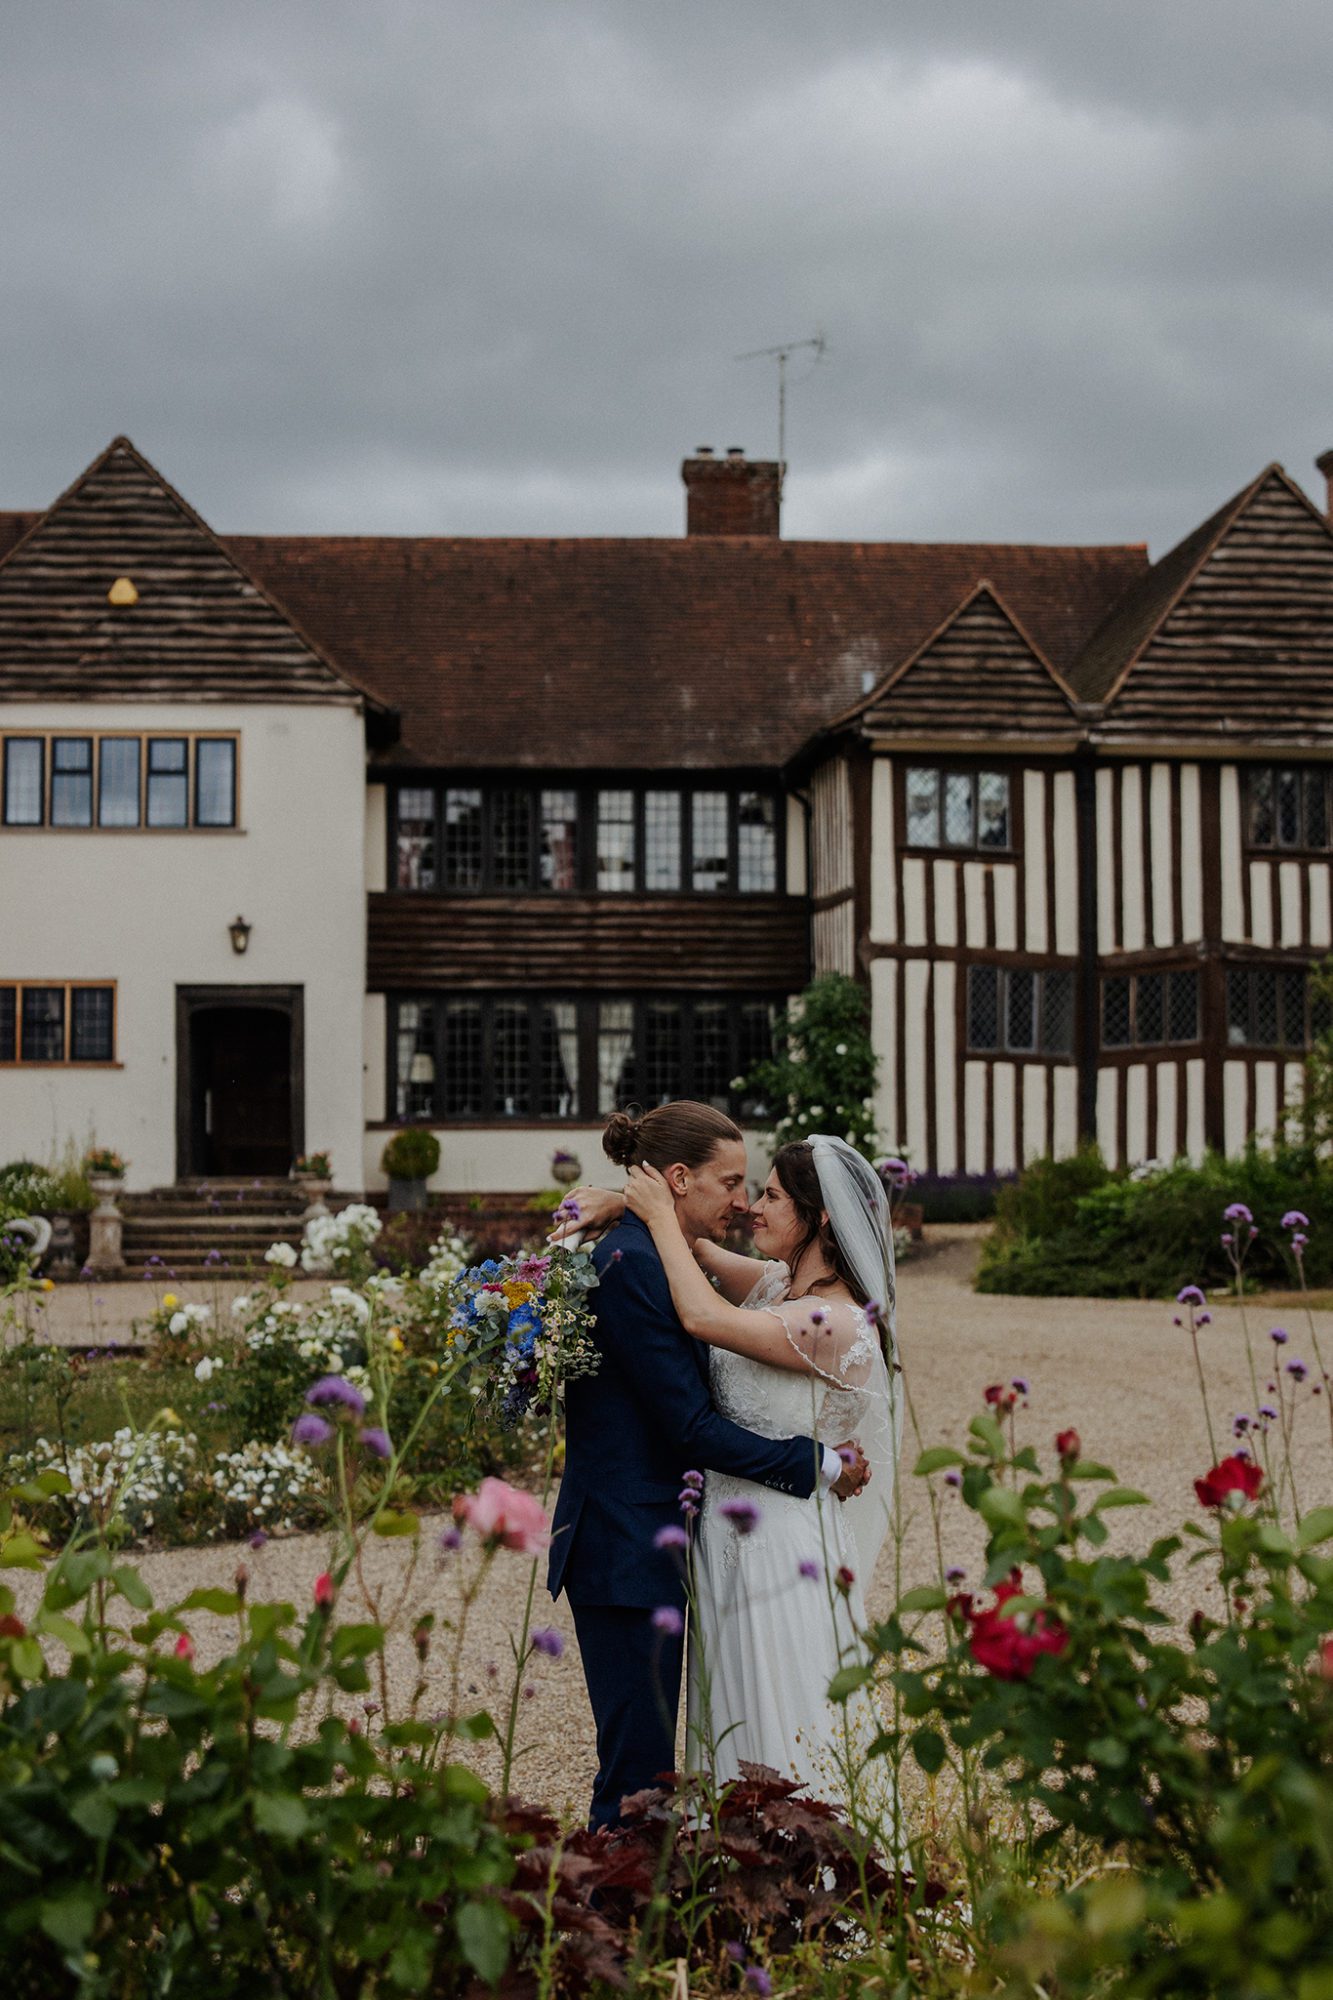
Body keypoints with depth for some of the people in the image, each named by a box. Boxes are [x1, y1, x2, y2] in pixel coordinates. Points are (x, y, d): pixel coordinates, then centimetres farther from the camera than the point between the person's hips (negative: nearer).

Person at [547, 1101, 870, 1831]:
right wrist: (818, 1465, -11)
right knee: (637, 1771, -5)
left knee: (645, 1763, 15)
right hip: (627, 1548, -10)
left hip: (651, 1546, 10)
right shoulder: (630, 1265, -18)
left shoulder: (656, 1258, 13)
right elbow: (691, 1427, -18)